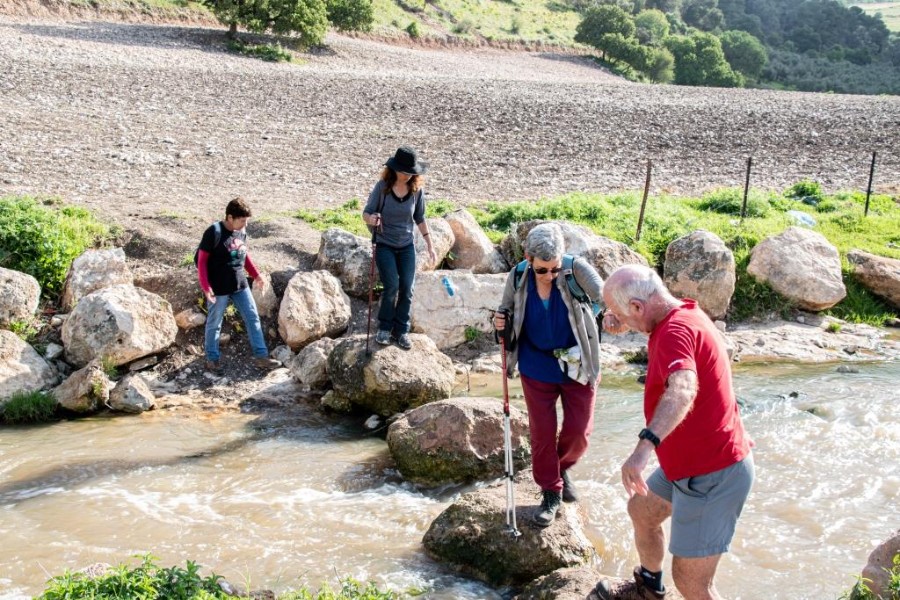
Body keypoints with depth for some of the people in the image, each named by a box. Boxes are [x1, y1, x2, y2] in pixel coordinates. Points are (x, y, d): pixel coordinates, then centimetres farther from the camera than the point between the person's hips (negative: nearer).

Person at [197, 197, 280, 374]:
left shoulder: (241, 232, 2)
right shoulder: (214, 232, -18)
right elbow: (201, 260, -15)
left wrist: (256, 275, 17)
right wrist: (206, 287, -20)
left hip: (240, 285, 7)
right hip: (219, 288, -6)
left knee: (253, 318, 7)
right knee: (214, 324, 9)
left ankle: (260, 356, 16)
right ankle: (212, 359, 25)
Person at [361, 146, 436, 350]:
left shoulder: (417, 189, -7)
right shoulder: (382, 187, -15)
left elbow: (420, 218, 5)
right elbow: (366, 212, -9)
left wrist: (430, 245, 6)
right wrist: (370, 219, -33)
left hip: (407, 246, 3)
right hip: (384, 245, -3)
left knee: (407, 288, -1)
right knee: (392, 286, -13)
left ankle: (401, 330, 14)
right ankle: (384, 328, 7)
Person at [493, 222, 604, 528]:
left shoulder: (577, 270, -23)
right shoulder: (518, 278, -14)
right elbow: (507, 308, 2)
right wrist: (501, 321, -20)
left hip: (577, 365, -1)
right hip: (536, 367, 1)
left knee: (578, 430, 5)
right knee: (542, 433, 7)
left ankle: (562, 468, 38)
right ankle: (551, 493, 27)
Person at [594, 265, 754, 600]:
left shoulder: (676, 330, -26)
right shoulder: (682, 314, 4)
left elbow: (682, 389, -46)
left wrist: (645, 445, -59)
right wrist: (619, 320, 6)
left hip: (712, 474, -11)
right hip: (692, 460, 11)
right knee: (641, 509, 29)